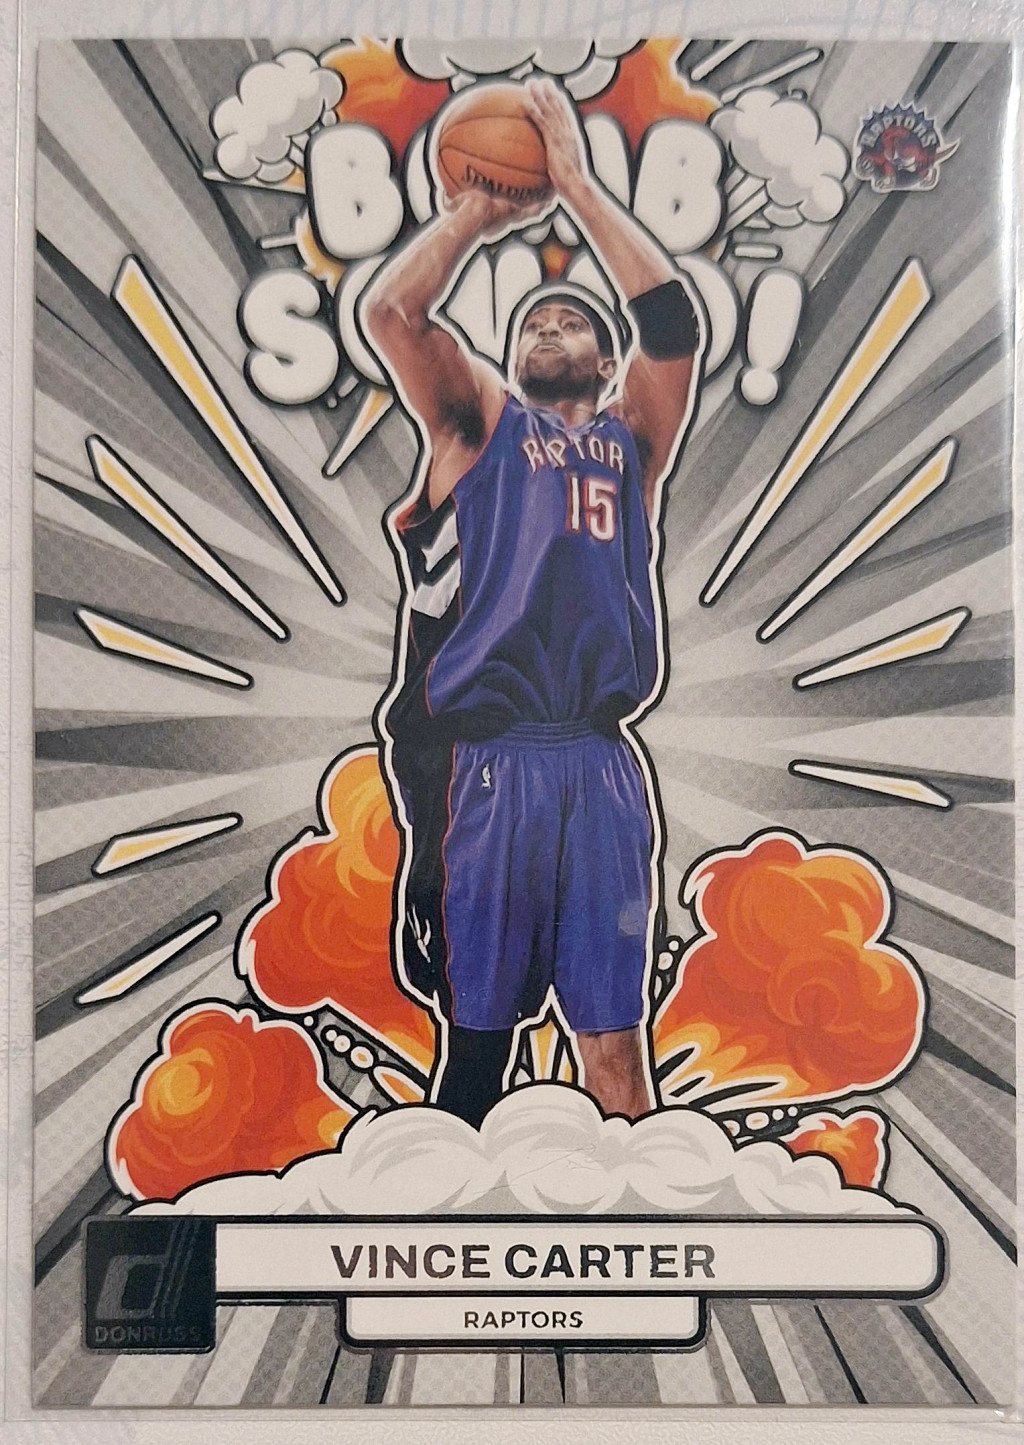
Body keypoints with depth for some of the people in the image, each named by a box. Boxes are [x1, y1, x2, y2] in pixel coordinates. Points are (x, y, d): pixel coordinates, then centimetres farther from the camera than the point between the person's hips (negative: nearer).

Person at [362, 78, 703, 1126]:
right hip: (488, 765, -1)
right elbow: (388, 311, 1)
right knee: (477, 1030, 6)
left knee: (616, 1041, 6)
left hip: (602, 770, 2)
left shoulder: (633, 438, 18)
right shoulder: (479, 421, 14)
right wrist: (480, 212, 10)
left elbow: (673, 324, 3)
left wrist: (577, 184, 4)